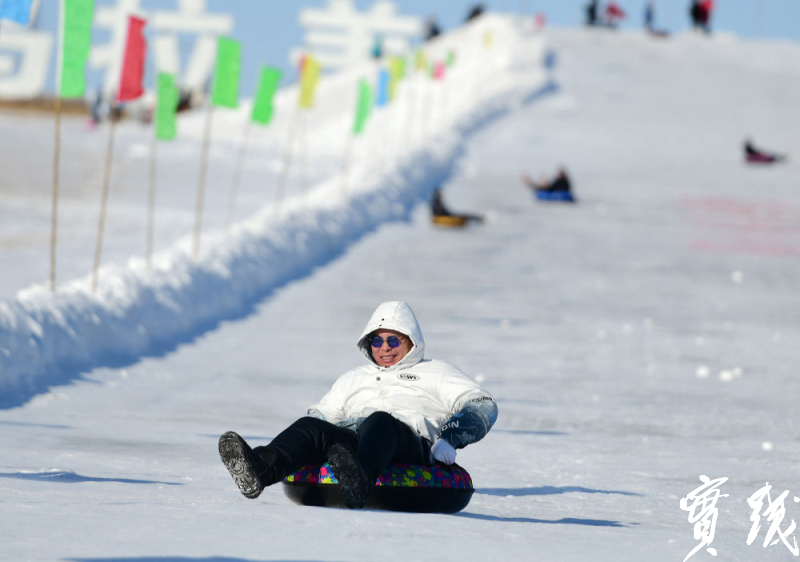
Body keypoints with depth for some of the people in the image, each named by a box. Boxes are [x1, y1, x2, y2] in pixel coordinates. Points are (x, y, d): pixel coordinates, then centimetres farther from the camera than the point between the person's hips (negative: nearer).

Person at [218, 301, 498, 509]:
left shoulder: (433, 373, 26)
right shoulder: (354, 379, 40)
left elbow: (482, 406, 14)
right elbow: (320, 413, 38)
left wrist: (448, 439, -6)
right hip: (351, 437, 4)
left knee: (380, 422, -39)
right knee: (311, 426, -27)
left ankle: (358, 482, -75)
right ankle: (259, 469, -62)